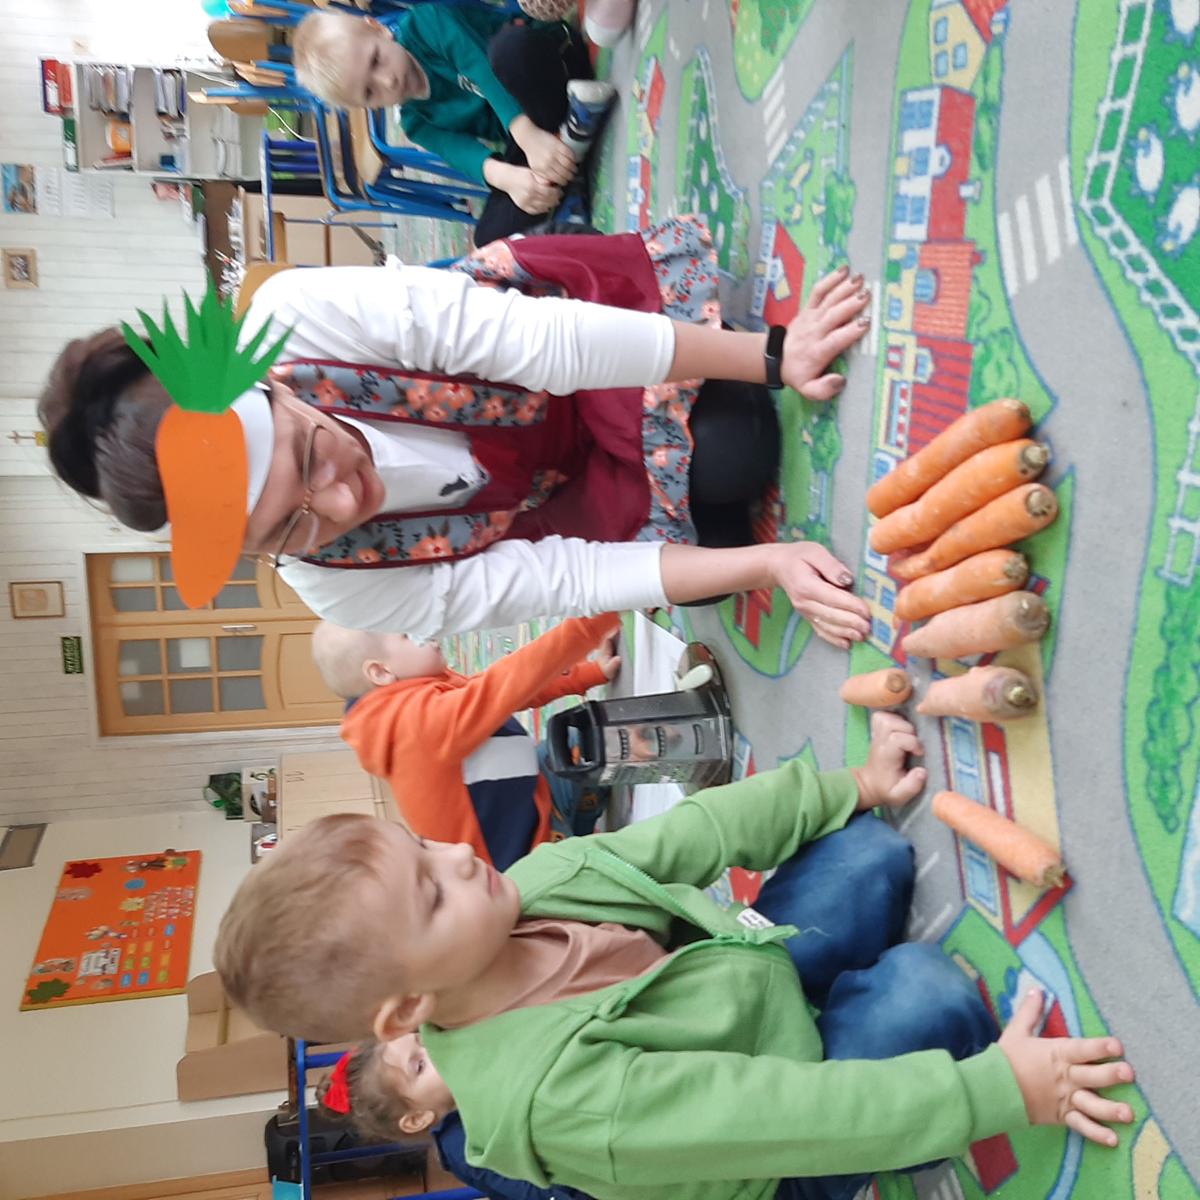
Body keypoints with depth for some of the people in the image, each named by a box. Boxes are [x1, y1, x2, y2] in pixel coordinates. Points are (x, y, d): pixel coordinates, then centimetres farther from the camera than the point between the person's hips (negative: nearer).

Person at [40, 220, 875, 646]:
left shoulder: (295, 316, -33)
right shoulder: (348, 595, -25)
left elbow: (549, 342, -34)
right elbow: (568, 578, -24)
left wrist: (772, 356, -33)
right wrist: (767, 565, -31)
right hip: (548, 491, 0)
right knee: (707, 532, -18)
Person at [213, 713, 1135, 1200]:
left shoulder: (534, 884, -19)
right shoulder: (550, 1096, -38)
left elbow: (700, 831, -11)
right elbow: (794, 1116, -37)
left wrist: (850, 787, -6)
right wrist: (997, 1090, -34)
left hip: (758, 982, 7)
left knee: (871, 854, -3)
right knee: (922, 992, -27)